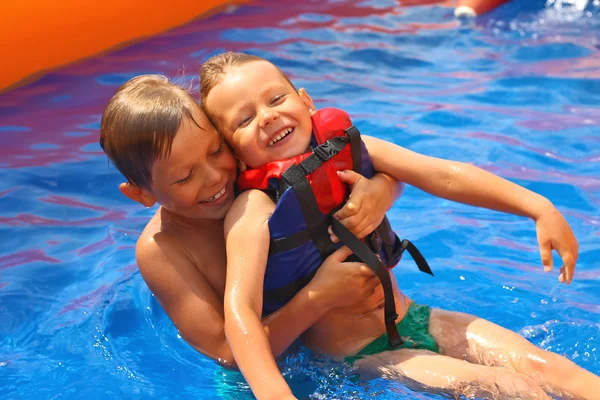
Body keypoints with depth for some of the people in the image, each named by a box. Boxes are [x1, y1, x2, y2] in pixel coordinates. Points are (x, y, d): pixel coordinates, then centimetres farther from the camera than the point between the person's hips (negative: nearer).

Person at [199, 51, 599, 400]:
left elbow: (445, 176, -4)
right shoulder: (254, 209, -20)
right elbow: (240, 308, -31)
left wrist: (539, 207, -10)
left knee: (539, 364, -7)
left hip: (414, 317, 6)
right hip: (359, 358, -5)